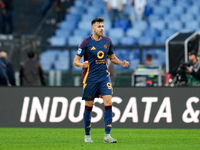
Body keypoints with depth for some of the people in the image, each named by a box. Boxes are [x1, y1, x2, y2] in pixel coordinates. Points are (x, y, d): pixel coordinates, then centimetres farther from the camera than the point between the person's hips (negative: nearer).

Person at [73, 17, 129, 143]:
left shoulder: (107, 41, 5)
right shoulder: (86, 43, -7)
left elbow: (112, 58, 19)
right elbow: (76, 60, -6)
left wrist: (122, 63, 0)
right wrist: (81, 64, -29)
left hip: (104, 76, 3)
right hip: (90, 78, -3)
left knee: (108, 102, -12)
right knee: (89, 106, 3)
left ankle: (107, 135, -12)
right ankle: (87, 135, 19)